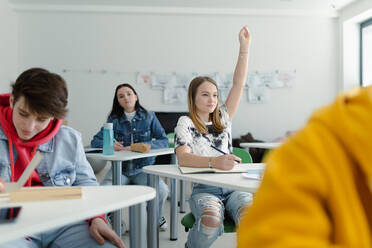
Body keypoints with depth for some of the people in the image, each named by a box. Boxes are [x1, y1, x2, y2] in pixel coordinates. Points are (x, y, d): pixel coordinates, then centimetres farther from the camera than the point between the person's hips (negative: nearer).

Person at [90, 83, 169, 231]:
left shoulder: (149, 117, 4)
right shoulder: (114, 120, 7)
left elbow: (165, 142, -4)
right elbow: (95, 141, 7)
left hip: (143, 168, -1)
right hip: (120, 168, 1)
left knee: (162, 191, -28)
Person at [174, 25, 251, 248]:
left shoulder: (223, 119, 18)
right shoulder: (186, 123, 4)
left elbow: (239, 85, 11)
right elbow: (183, 157, -14)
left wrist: (245, 46, 6)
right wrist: (214, 162, -31)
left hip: (233, 186, 3)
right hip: (204, 189, -3)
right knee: (211, 221, -35)